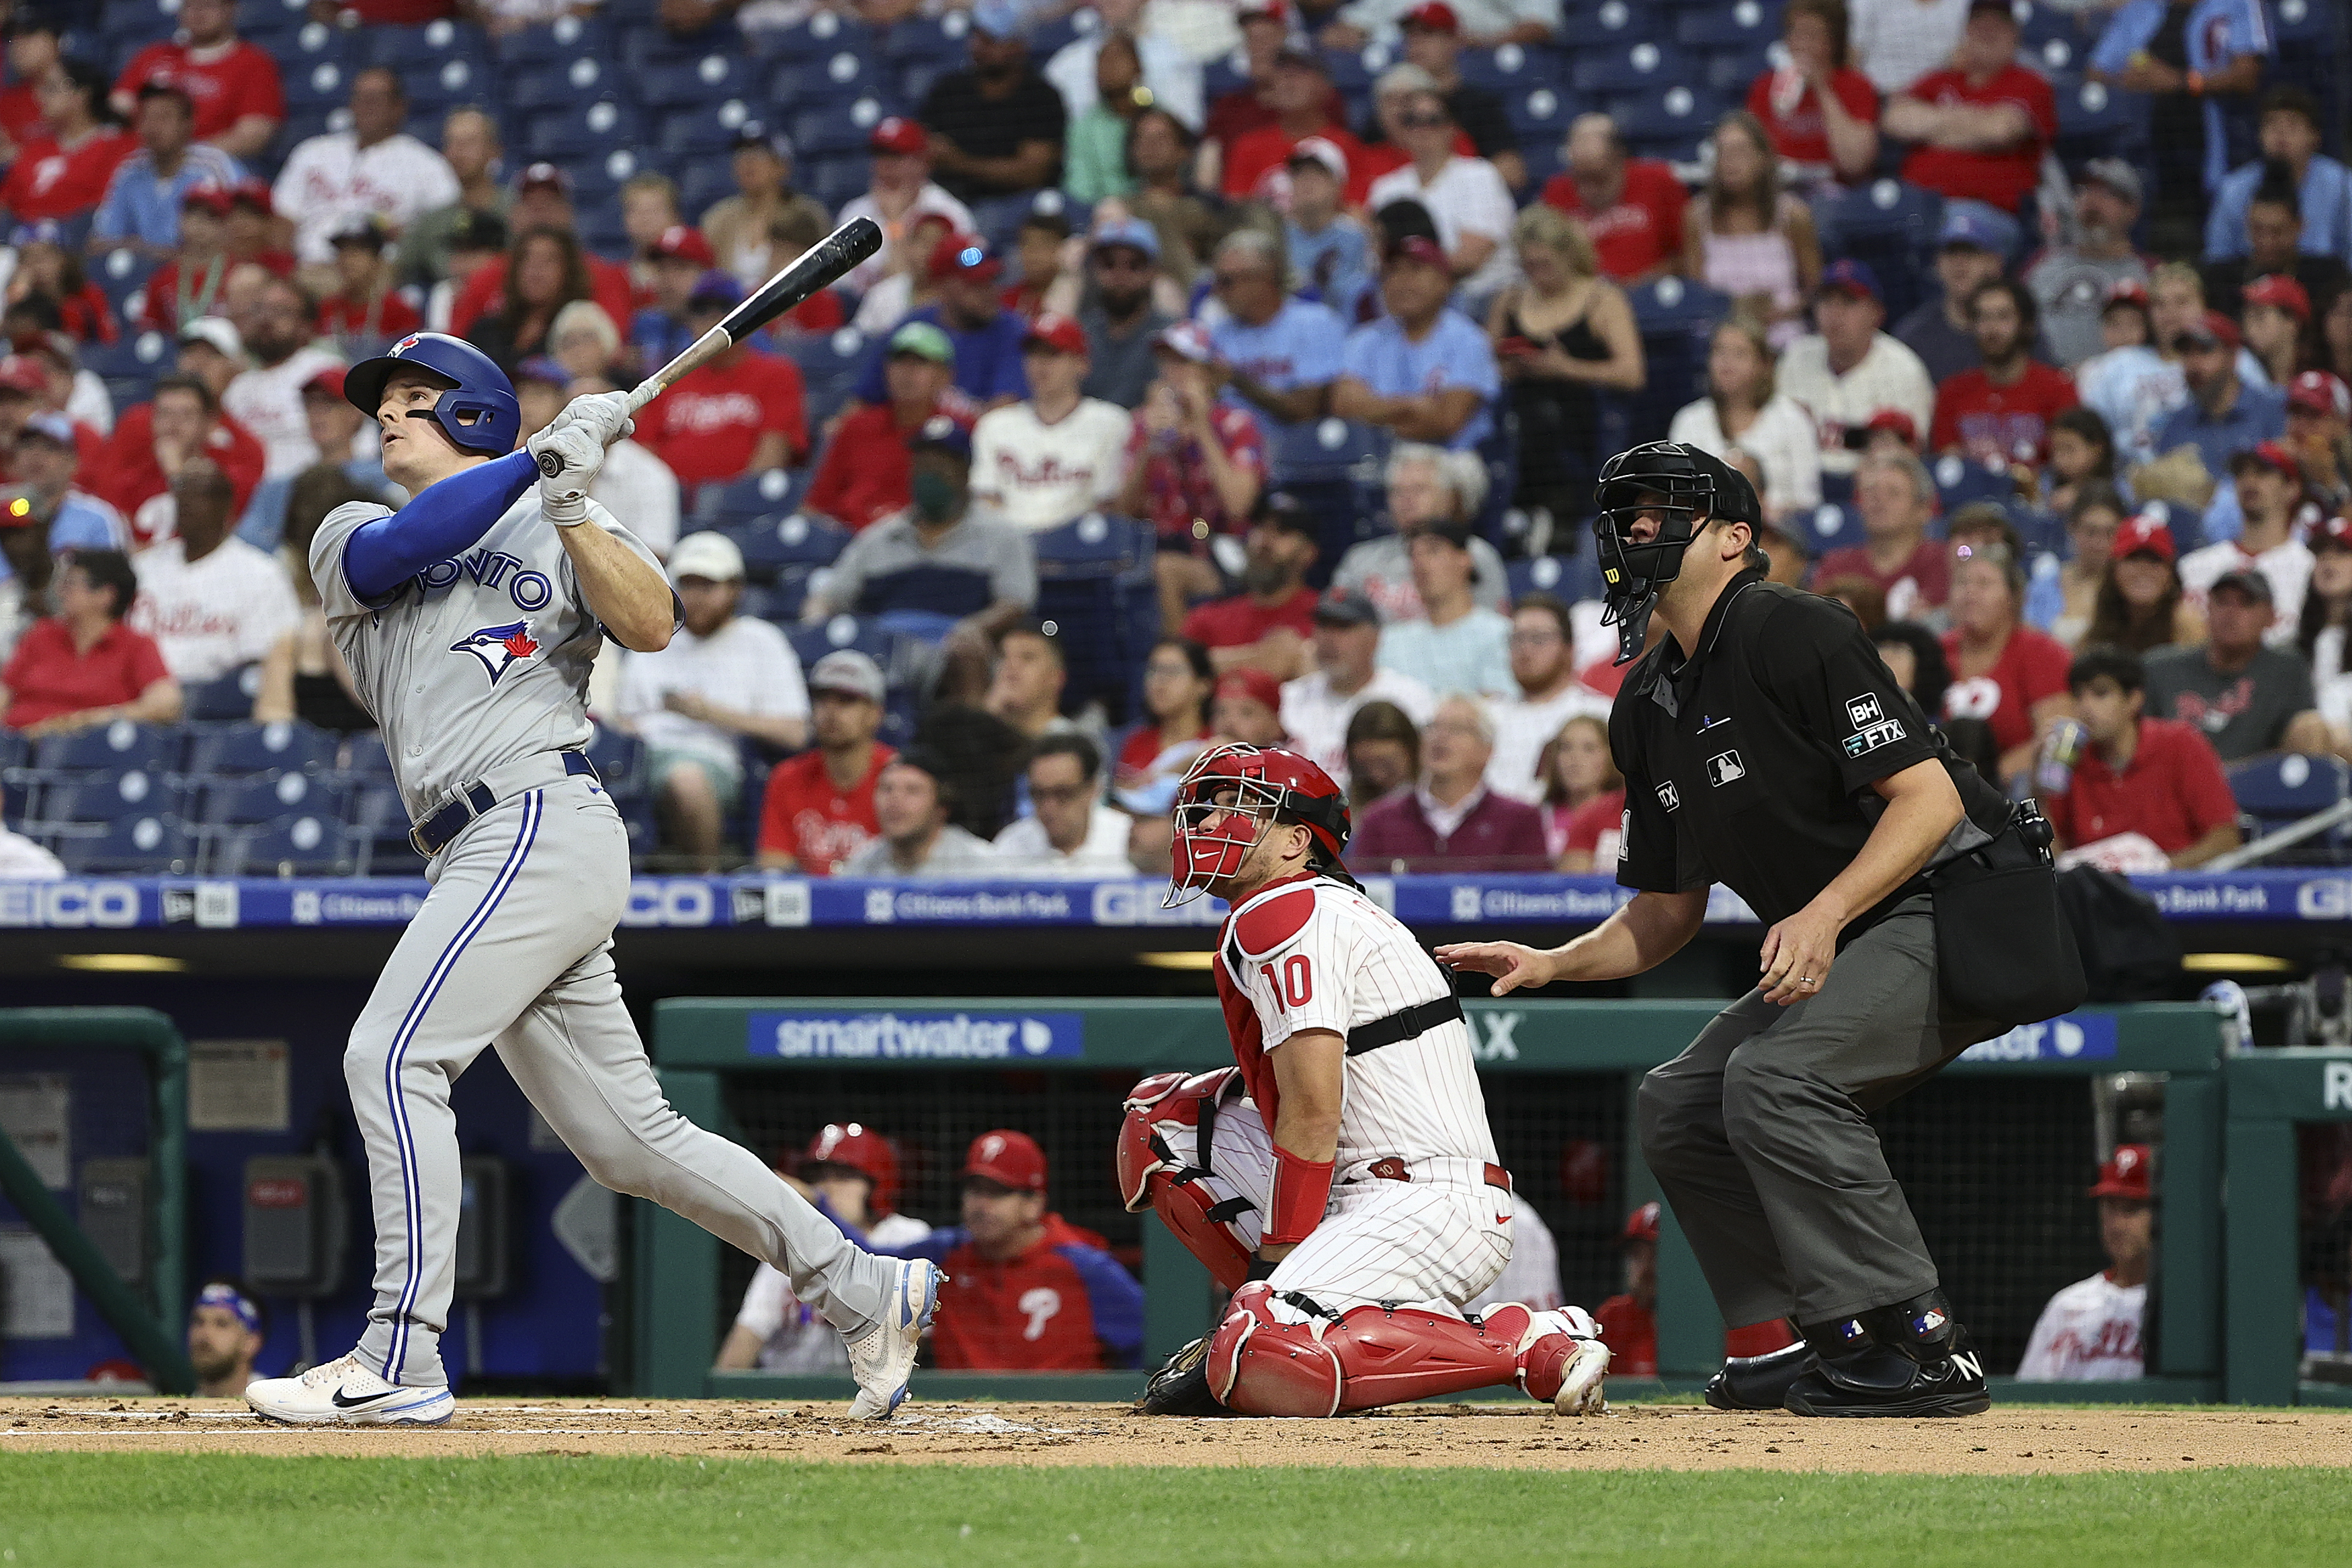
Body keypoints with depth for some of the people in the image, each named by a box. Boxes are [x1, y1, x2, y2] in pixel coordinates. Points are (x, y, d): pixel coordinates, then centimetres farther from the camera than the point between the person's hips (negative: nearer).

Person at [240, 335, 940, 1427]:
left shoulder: (551, 528, 10)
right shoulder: (351, 541, 22)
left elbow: (652, 625, -7)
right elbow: (402, 548, -2)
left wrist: (570, 505, -15)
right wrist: (538, 460, -7)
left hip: (544, 820, -6)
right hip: (486, 857, 6)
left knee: (392, 1055, -19)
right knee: (629, 1140, 5)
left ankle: (399, 1361, -21)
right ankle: (866, 1292, 13)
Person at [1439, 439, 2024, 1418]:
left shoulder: (1789, 632, -15)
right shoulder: (1647, 710, 12)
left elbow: (1929, 798, -22)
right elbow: (1667, 913, 19)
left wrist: (1825, 915, -32)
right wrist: (1550, 964, 3)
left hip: (1952, 908, -10)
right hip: (1831, 948, 10)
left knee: (1774, 1077, -27)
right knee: (1674, 1106, 7)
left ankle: (1923, 1346, -23)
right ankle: (1841, 1338, 8)